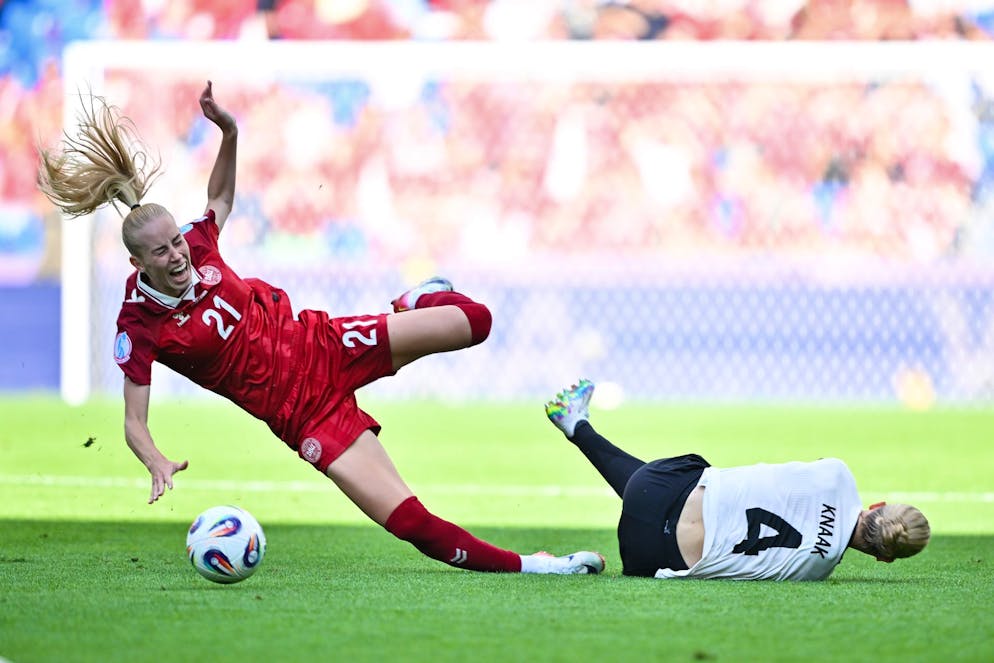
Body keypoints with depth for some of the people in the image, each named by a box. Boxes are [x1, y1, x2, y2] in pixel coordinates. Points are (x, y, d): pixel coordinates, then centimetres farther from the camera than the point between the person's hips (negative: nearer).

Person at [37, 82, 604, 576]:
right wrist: (156, 463, -38)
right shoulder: (139, 327, -18)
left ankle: (421, 302, 34)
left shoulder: (196, 244, -7)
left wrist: (229, 132, -1)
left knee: (473, 321, -1)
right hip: (299, 412, -4)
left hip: (320, 347, 5)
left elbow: (221, 197, 16)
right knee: (406, 518, -19)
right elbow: (134, 424, -16)